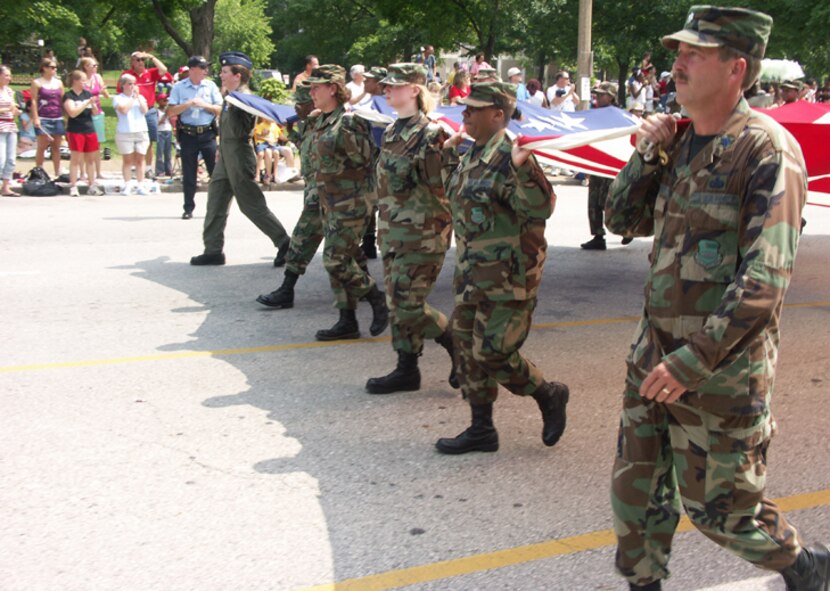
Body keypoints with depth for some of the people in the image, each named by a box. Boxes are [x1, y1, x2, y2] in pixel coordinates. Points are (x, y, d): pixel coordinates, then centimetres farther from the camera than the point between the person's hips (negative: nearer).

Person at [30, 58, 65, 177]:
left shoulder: (59, 82, 13)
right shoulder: (37, 83, 1)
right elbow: (34, 101, -3)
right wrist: (35, 118, -11)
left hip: (58, 118, 4)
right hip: (44, 119, -4)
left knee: (56, 147, 7)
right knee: (42, 146, -6)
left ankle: (58, 172, 12)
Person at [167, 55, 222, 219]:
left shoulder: (211, 86, 5)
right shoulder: (179, 87, 1)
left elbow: (220, 110, 4)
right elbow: (171, 112, -4)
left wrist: (205, 105, -11)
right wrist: (189, 104, -14)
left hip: (208, 133, 1)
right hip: (188, 134, -1)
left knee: (216, 170, -2)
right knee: (189, 174, 5)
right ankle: (188, 208, 13)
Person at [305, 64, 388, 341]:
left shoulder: (348, 123, -15)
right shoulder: (320, 123, 12)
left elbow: (364, 160, -13)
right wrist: (322, 200, 18)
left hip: (351, 204, -9)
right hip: (329, 203, 9)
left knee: (336, 260, -11)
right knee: (339, 261, 10)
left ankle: (377, 300, 6)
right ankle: (347, 322, 16)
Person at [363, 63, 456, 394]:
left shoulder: (431, 133, -14)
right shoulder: (392, 131, 12)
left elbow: (440, 184, -16)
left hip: (423, 232, -8)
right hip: (393, 229, 8)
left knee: (408, 304, -8)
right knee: (397, 302, 10)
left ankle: (460, 346, 11)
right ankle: (406, 370, 18)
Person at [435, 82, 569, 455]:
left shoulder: (508, 159, -18)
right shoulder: (471, 156, 10)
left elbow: (542, 207, -25)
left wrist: (524, 170, -37)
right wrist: (449, 155, 24)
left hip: (507, 277, -10)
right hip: (471, 272, 10)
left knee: (492, 354, -7)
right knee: (467, 348, 12)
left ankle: (549, 396, 19)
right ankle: (481, 430, 24)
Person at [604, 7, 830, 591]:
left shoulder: (768, 149, -16)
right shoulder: (682, 143, 8)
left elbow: (765, 280, -22)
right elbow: (622, 220, 13)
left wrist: (694, 362, -24)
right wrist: (647, 155, -3)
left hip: (722, 362, -7)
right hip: (656, 348, 7)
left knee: (718, 503, 6)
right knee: (636, 484, 13)